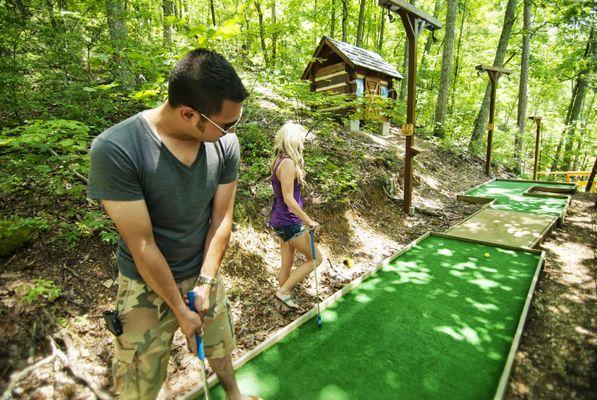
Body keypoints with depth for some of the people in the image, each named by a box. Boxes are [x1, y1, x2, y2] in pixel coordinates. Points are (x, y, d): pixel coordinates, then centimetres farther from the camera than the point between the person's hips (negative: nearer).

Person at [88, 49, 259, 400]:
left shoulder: (226, 143, -14)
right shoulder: (115, 150, -27)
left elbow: (221, 218, -8)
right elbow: (142, 245, -22)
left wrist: (205, 283, -9)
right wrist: (179, 309, -12)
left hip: (204, 273, 4)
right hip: (148, 285, -3)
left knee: (220, 347, 24)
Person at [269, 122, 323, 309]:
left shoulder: (278, 160, 6)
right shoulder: (288, 163, -21)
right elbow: (288, 199, -23)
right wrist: (309, 221, -18)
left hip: (280, 218, 9)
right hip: (289, 221, -9)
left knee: (287, 262, 18)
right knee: (315, 258, 5)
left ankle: (285, 300, 33)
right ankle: (283, 291, 10)